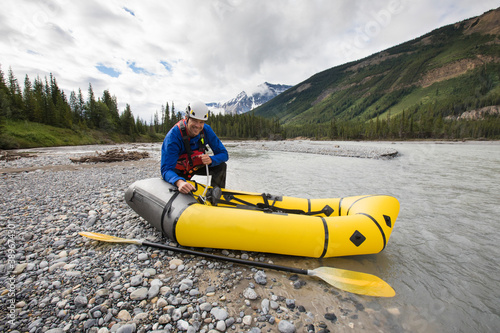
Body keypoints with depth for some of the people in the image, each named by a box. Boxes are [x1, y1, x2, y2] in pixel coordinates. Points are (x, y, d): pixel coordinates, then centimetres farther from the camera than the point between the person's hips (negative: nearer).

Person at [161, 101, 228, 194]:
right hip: (179, 171, -3)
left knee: (221, 165, -17)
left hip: (197, 165, 3)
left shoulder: (206, 130, -20)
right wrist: (179, 182, -59)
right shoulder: (173, 136, -32)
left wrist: (210, 160, -39)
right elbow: (166, 170, -37)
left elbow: (224, 154, -17)